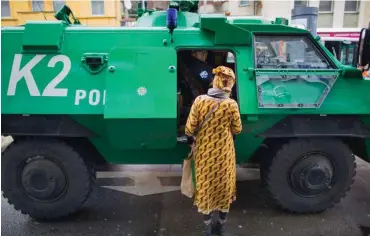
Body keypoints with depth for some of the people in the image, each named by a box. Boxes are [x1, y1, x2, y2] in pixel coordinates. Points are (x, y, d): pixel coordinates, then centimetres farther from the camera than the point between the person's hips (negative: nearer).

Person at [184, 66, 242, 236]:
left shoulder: (199, 100, -15)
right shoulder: (231, 105, -16)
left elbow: (189, 129, -10)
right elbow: (237, 130, -3)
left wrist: (192, 142, 9)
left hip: (204, 153, 1)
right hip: (224, 154, 0)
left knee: (205, 187, 17)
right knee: (224, 187, 19)